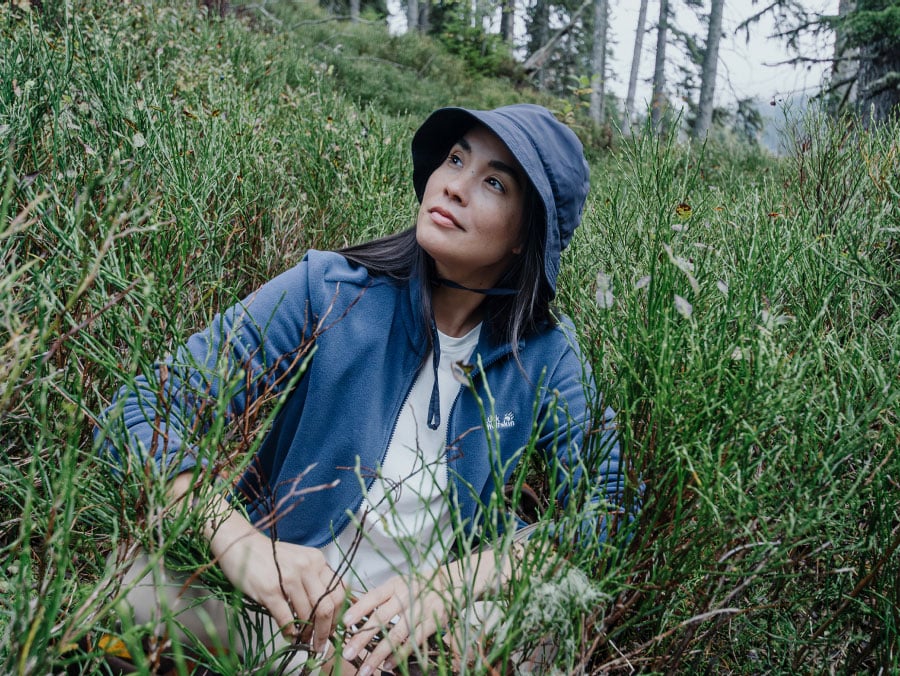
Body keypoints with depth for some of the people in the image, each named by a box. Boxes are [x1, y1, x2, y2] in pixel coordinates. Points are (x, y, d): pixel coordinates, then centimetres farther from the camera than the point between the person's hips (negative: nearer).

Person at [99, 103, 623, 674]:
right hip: (286, 612, -1)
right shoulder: (328, 291, -11)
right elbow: (145, 411, -14)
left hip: (425, 627, 2)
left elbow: (608, 503, -9)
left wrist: (453, 581, -26)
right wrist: (238, 542, -34)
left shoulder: (544, 353, -4)